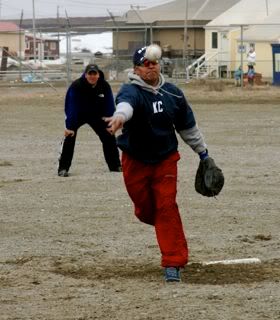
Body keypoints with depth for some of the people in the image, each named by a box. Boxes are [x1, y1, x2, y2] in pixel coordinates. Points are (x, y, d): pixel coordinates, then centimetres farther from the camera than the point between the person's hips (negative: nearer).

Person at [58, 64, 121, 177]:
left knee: (109, 136, 5)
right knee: (69, 136, -22)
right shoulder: (76, 86, -30)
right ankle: (63, 168, -19)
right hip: (77, 115, -4)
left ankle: (115, 165, 22)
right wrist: (69, 127, -39)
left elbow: (109, 105, -14)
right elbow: (72, 107, -34)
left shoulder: (105, 86, -19)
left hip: (96, 115, 4)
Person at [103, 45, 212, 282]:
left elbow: (188, 126, 12)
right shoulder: (131, 91, -17)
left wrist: (202, 152, 20)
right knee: (144, 208, 8)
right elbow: (125, 102, -45)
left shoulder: (173, 93, -2)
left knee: (167, 207, -9)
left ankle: (173, 262, -6)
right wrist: (120, 117, -68)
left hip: (165, 159, 2)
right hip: (135, 162, -1)